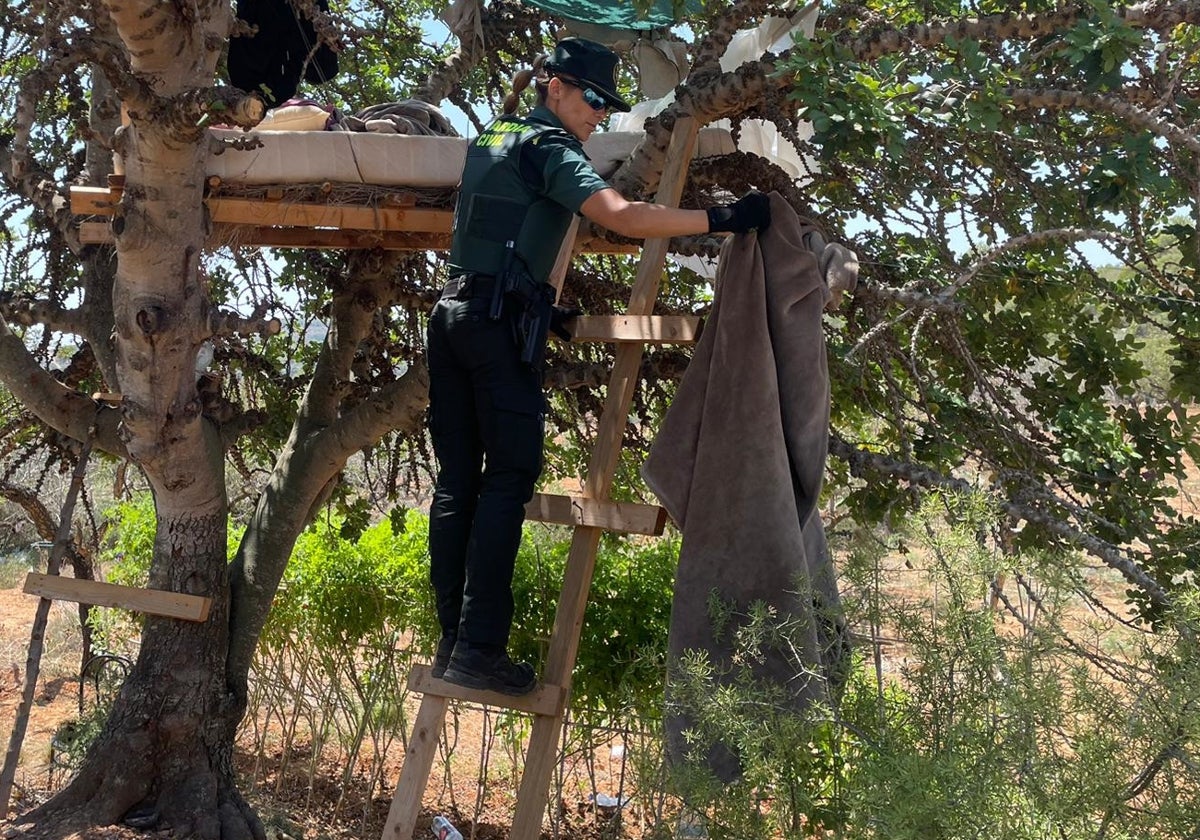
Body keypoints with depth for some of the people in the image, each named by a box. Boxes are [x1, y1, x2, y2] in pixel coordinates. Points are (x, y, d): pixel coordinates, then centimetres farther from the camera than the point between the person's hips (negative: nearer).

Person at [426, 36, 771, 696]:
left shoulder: (490, 140, 22)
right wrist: (722, 218, -18)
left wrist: (538, 308, 24)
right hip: (501, 321, -9)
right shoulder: (549, 146, -5)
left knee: (457, 480, 7)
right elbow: (624, 217, -22)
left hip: (452, 312, 9)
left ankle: (452, 641, 9)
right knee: (508, 479, -7)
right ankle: (479, 648, -11)